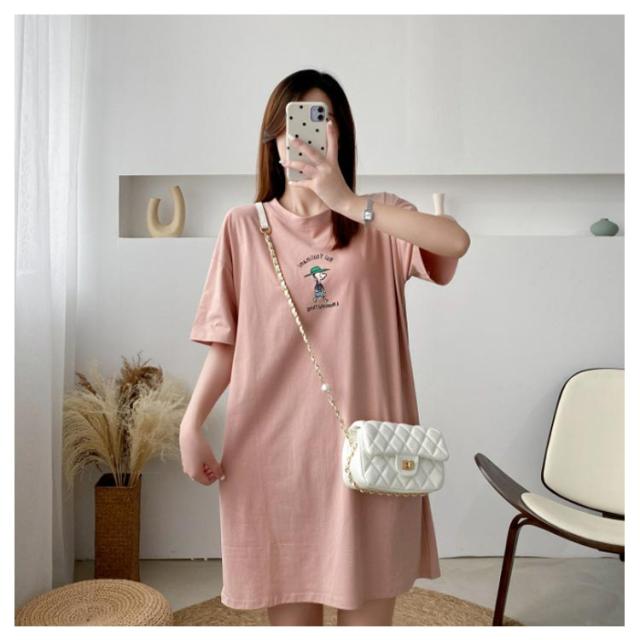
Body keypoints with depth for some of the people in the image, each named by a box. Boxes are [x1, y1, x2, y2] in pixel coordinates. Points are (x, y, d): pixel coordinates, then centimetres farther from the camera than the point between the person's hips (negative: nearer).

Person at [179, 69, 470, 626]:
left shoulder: (379, 219, 5)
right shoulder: (244, 227, 6)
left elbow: (456, 241, -16)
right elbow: (226, 341, 5)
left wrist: (348, 203, -18)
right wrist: (191, 424, -6)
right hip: (275, 445, 1)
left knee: (369, 605, 10)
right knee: (290, 610, 11)